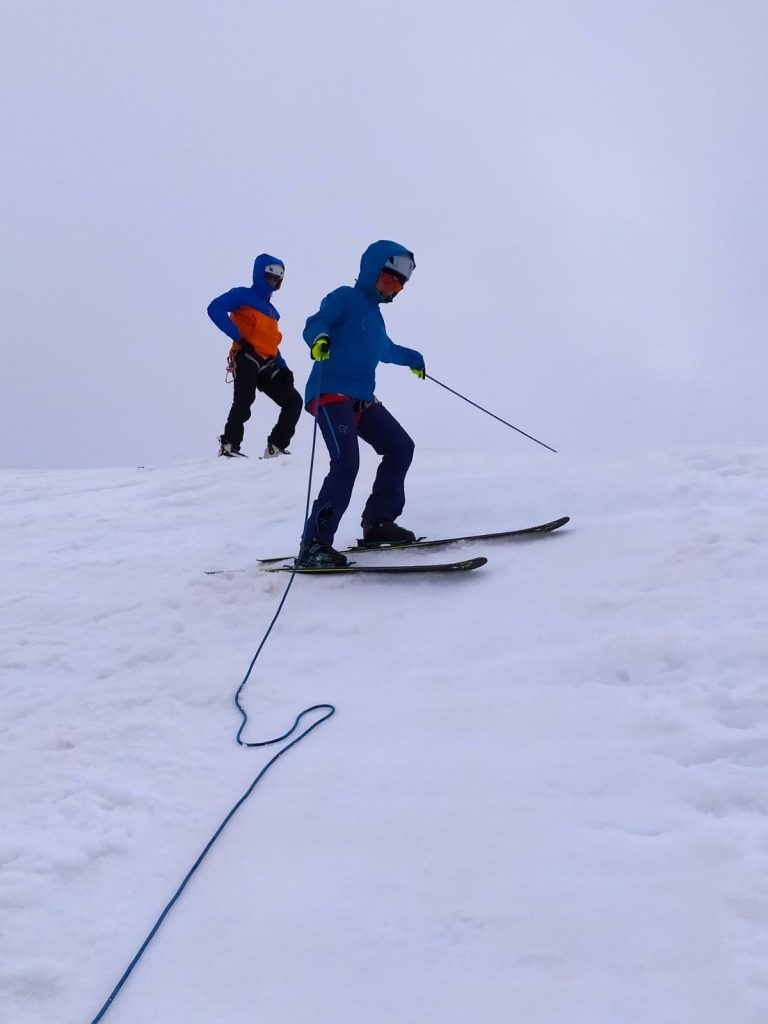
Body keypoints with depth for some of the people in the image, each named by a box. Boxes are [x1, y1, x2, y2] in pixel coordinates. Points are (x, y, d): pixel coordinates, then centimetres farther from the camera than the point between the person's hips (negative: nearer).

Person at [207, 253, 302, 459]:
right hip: (247, 358, -8)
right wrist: (237, 336, -17)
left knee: (293, 401, 1)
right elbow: (215, 308, -10)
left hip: (267, 365, 8)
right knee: (245, 400, -30)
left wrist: (283, 368, 12)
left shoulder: (271, 311, 30)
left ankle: (275, 447, 0)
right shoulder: (243, 296, 7)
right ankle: (229, 445, -29)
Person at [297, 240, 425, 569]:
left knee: (400, 447, 11)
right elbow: (314, 323, -16)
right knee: (346, 461, -25)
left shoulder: (374, 314, 26)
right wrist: (319, 338, -39)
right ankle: (314, 545, -26)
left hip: (363, 400, 10)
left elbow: (385, 349, 46)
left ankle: (378, 522, 18)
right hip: (331, 393, -10)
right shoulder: (345, 298, 1)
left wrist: (413, 358, 62)